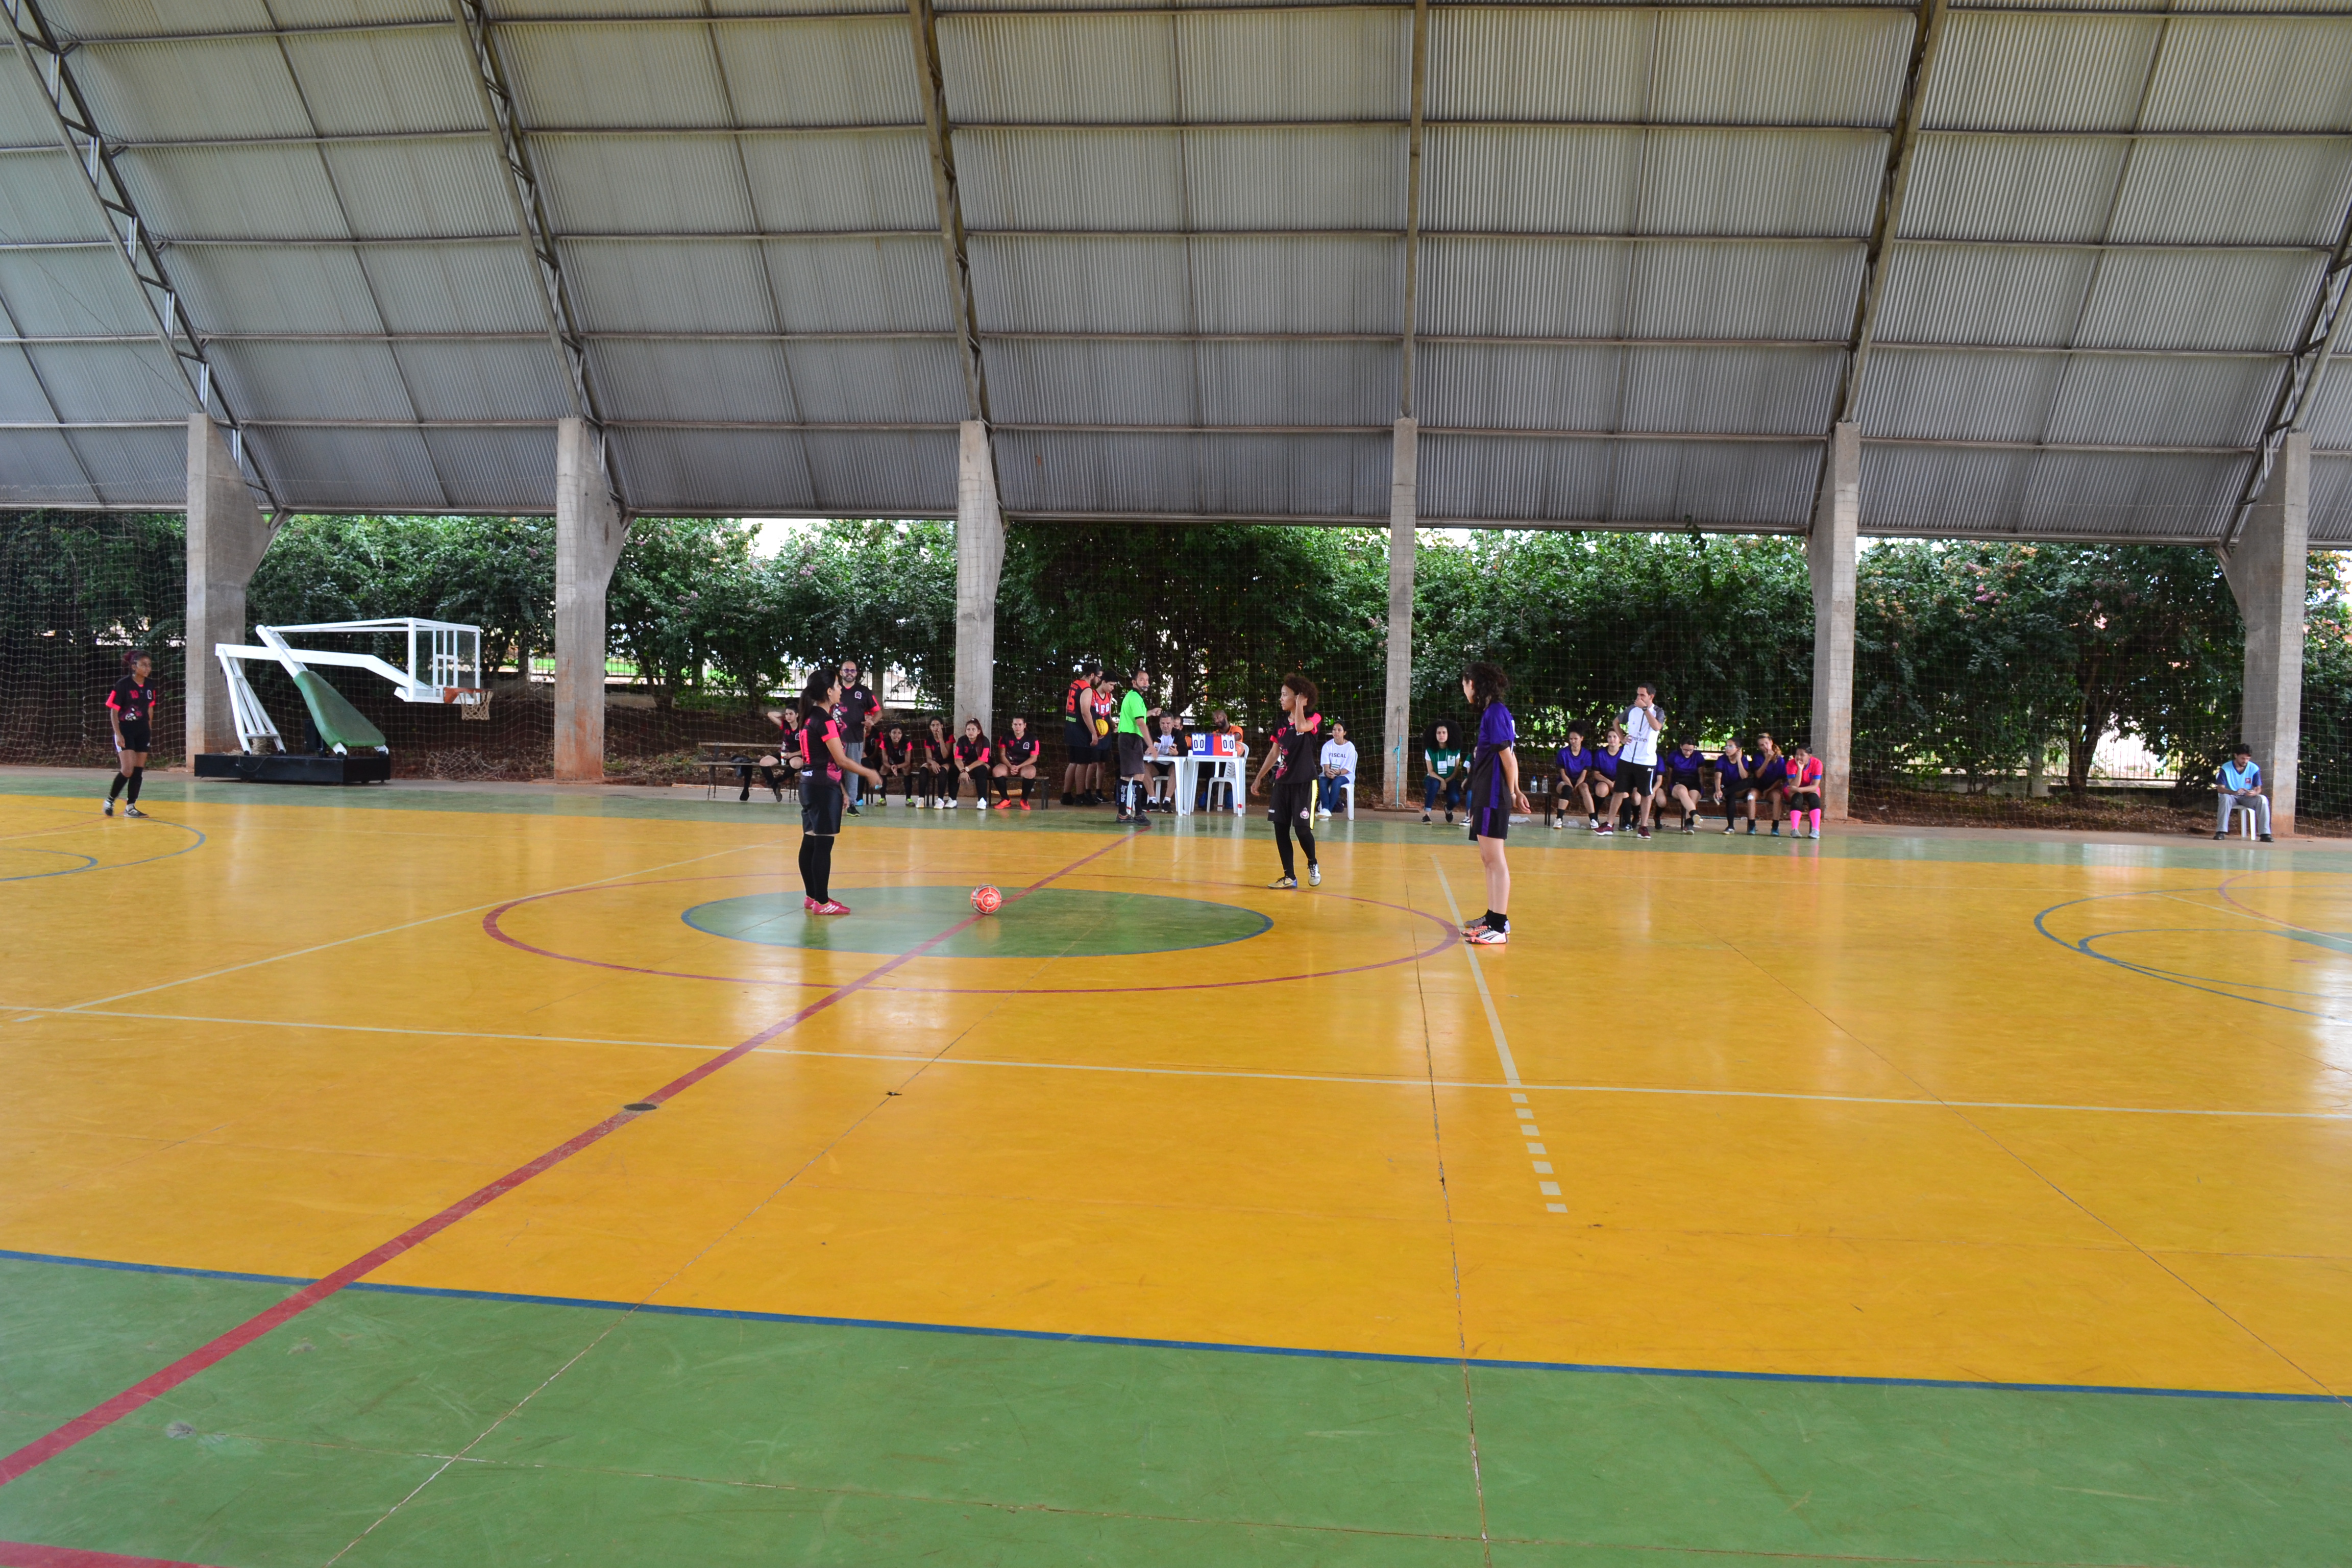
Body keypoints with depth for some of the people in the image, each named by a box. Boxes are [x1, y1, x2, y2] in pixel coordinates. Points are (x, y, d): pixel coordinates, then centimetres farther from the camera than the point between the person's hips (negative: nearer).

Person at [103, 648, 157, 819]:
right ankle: (110, 801, 8)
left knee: (139, 770, 5)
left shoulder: (149, 688, 5)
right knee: (127, 769, -13)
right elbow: (113, 711, -10)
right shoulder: (123, 685, -12)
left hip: (143, 733, 6)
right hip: (126, 732, -6)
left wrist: (150, 731, 15)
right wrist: (118, 734, -15)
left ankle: (130, 807, 12)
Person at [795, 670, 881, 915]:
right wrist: (869, 773, -7)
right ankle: (822, 903, -3)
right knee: (824, 844, -6)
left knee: (811, 842, 14)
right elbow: (841, 760, -18)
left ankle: (811, 896, 22)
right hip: (824, 786, -9)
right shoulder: (825, 720, -16)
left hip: (809, 784, 9)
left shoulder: (811, 718, 12)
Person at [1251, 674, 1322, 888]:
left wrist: (1300, 705, -19)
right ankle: (1289, 877, 10)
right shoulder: (1282, 724, 10)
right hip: (1283, 782, 6)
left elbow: (1301, 727, -30)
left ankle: (1313, 865, 19)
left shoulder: (1314, 718, -6)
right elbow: (1274, 753, 16)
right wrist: (1259, 778, 16)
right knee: (1280, 828, 2)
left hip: (1304, 783, -6)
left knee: (1302, 828, -9)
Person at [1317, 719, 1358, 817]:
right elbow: (1326, 763, -7)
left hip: (1345, 775, -2)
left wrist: (1339, 772, -30)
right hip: (1330, 774, 2)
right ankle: (1326, 809, -40)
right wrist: (1327, 772, -31)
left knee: (1336, 782, -36)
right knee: (1322, 782, -31)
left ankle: (1329, 809, -36)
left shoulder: (1350, 747, -5)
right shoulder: (1328, 745, 2)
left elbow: (1349, 768, -9)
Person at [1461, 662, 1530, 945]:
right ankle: (1493, 917, 25)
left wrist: (1511, 794, -4)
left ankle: (1500, 927, -8)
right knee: (1488, 859, 16)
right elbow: (1511, 757, 16)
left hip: (1493, 797, -10)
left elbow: (1507, 757, -15)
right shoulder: (1490, 712, 15)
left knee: (1494, 859, -9)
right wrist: (1515, 792, 13)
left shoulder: (1495, 712, -14)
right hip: (1485, 797, 10)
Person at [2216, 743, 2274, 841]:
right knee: (2225, 798, -36)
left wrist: (2254, 793, -28)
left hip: (2248, 798, 2)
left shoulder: (2254, 768, -4)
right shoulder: (2226, 768, -10)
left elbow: (2258, 789, -1)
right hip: (2232, 796, -2)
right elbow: (2220, 789, -15)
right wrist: (2235, 792, -36)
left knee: (2263, 799, -27)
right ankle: (2221, 832, -36)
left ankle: (2265, 833, -27)